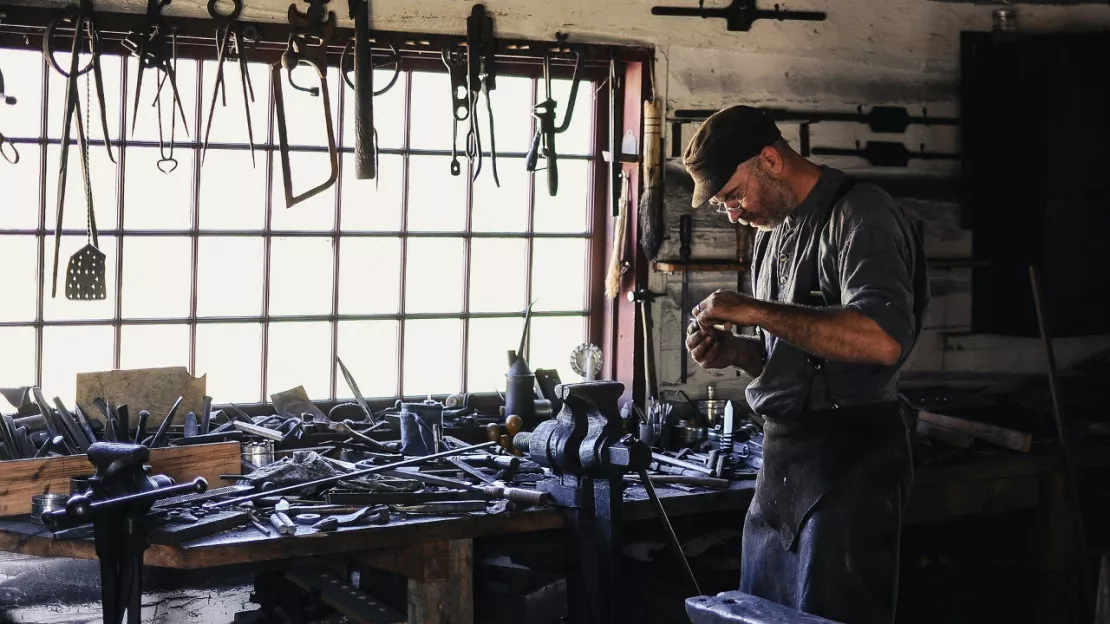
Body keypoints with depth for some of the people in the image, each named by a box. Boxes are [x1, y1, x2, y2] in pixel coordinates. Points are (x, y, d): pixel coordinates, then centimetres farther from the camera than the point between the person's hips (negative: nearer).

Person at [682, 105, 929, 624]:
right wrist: (734, 352, 2)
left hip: (847, 460, -9)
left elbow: (882, 341, -27)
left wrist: (755, 311, -22)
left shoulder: (859, 215, -11)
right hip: (782, 456, 9)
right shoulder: (773, 231, 16)